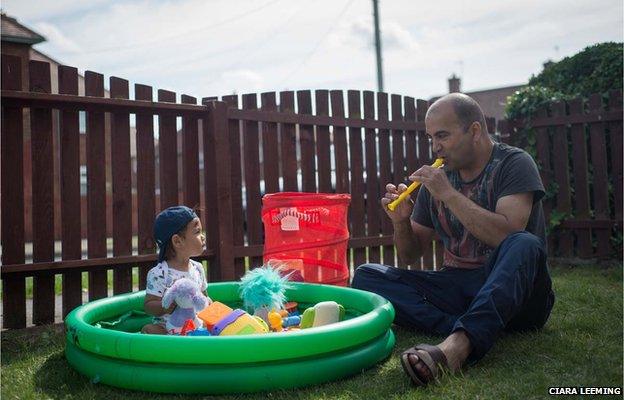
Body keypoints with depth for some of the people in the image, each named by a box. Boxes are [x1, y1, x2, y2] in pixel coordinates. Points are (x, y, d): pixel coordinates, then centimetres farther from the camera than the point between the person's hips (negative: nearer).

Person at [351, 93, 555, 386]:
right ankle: (468, 334, -30)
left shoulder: (514, 163, -4)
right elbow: (410, 257, 12)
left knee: (524, 245, -36)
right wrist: (401, 222, -8)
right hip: (456, 289, 5)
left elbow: (508, 235, -23)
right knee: (366, 276, -13)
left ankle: (456, 344, -50)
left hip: (513, 291, -4)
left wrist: (449, 194, -21)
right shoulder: (437, 177, 9)